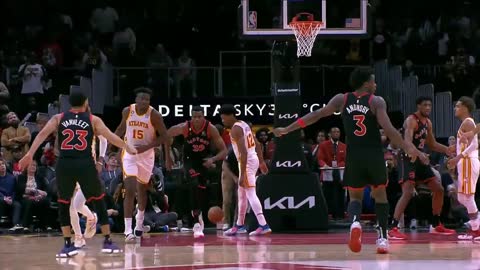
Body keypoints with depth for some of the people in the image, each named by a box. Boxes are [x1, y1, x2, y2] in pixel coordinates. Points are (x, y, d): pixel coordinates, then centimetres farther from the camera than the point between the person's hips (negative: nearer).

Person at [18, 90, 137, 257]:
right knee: (99, 202, 14)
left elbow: (43, 134, -2)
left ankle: (68, 245, 11)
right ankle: (108, 242, 14)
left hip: (64, 165, 1)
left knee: (64, 204, 18)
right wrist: (128, 148, 13)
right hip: (85, 164, -1)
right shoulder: (93, 120, 10)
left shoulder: (58, 118, 12)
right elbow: (110, 136, 4)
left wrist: (29, 154, -9)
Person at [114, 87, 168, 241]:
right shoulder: (127, 111, -7)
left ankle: (140, 220, 44)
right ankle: (128, 230, -16)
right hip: (129, 154, 0)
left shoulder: (154, 115, -15)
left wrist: (146, 147, -20)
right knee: (130, 190, -14)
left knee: (142, 189, 18)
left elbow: (164, 136, -10)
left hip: (146, 155, 0)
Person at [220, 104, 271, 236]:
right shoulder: (244, 124, 14)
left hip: (247, 162, -10)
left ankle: (263, 225, -19)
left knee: (251, 194, -12)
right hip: (254, 159, 10)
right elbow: (257, 145, 19)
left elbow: (243, 152, -24)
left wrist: (242, 174, -25)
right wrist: (262, 162, 23)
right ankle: (240, 225, 27)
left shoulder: (235, 129, -16)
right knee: (242, 194, 18)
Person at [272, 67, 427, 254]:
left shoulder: (341, 99, 4)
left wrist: (287, 129, 10)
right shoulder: (376, 101, -5)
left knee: (355, 196, 16)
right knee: (379, 194, 18)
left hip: (353, 156, 2)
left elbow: (316, 115, 4)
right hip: (374, 154, -2)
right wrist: (409, 149, -18)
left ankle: (355, 221, -18)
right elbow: (388, 129, -18)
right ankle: (382, 237, 9)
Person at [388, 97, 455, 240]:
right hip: (409, 158, -9)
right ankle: (393, 229, -22)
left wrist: (447, 150, 8)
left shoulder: (428, 122, 12)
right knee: (408, 193, -20)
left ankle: (436, 225, 23)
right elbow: (408, 142, -31)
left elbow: (432, 144, 23)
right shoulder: (411, 120, -16)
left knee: (438, 189, 11)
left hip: (421, 159, 9)